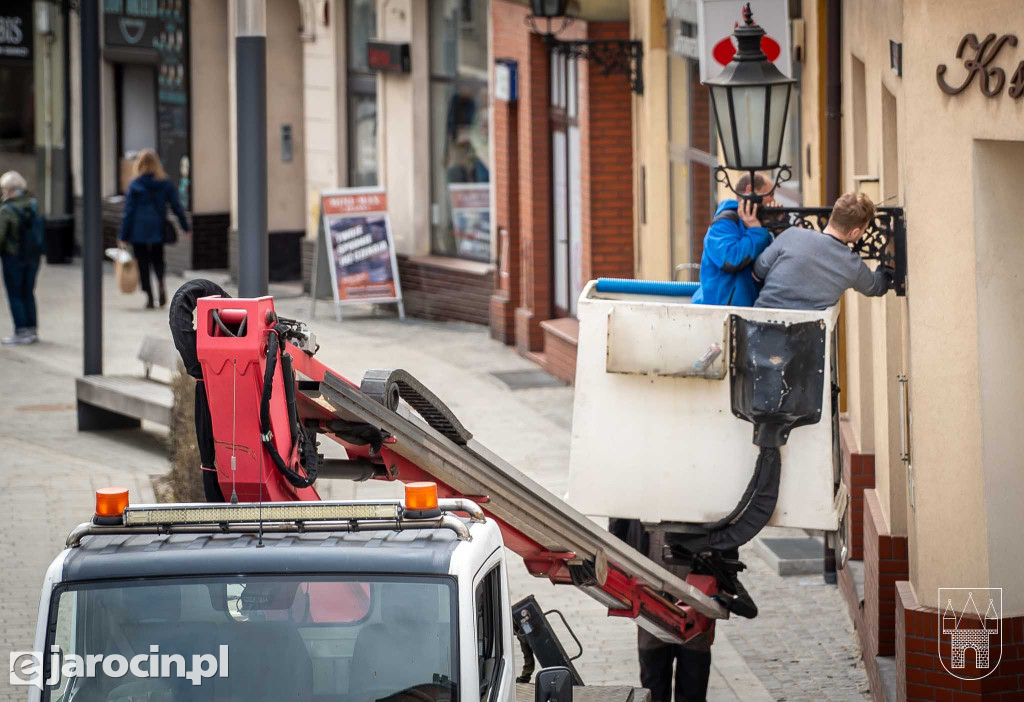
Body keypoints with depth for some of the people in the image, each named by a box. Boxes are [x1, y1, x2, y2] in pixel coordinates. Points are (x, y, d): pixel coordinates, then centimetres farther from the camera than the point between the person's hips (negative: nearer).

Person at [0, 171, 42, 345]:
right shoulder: (33, 205, 1)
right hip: (33, 257, 6)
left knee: (15, 295, 3)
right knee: (28, 294, 15)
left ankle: (21, 331, 2)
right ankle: (32, 329, 17)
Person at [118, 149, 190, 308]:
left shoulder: (135, 185, -7)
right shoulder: (166, 184, 0)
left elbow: (128, 211, -5)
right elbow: (177, 207, 3)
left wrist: (123, 236, -2)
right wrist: (186, 227, 13)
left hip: (138, 230, -3)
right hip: (158, 229, 3)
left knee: (143, 264, 6)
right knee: (158, 260, 17)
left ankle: (149, 296, 0)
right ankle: (160, 283, -11)